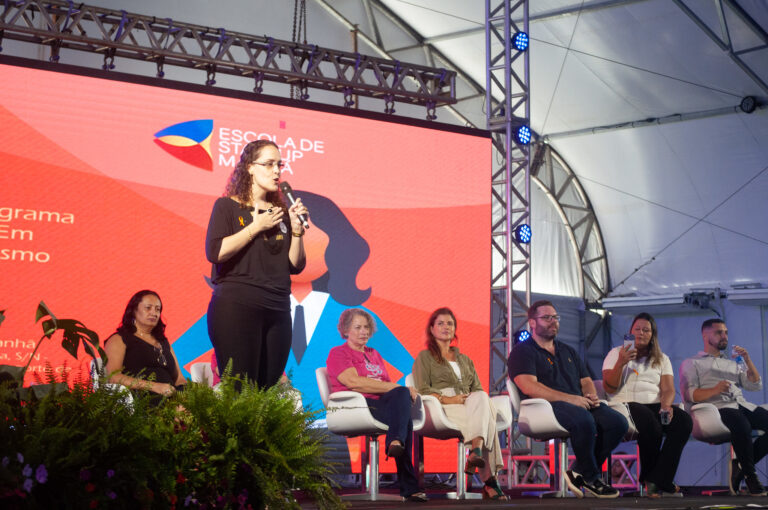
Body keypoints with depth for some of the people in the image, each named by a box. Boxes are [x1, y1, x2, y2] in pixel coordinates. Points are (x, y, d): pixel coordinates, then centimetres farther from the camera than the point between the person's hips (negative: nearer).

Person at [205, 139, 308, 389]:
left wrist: (296, 228, -1)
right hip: (236, 306, -5)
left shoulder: (281, 212, 16)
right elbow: (215, 252, -12)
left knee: (267, 390, 1)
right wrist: (257, 226, -8)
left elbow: (296, 266, 13)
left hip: (277, 311, 5)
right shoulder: (227, 206, 4)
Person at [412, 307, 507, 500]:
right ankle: (489, 481, -48)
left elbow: (478, 389, 22)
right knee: (486, 419, -36)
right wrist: (447, 399, -15)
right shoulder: (425, 357, 17)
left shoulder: (465, 359, 33)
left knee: (482, 398, -37)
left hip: (471, 404, 4)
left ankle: (476, 451, -52)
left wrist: (475, 398, -4)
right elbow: (423, 390, 2)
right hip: (441, 408, -4)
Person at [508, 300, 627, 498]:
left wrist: (591, 395, -1)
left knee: (618, 422, -18)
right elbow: (529, 387, -12)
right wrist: (569, 398, -19)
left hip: (580, 404, 7)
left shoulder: (568, 351, 29)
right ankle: (591, 478, -15)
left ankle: (579, 473, -9)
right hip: (545, 407, -7)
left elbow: (586, 380, 26)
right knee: (584, 420, -36)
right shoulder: (522, 351, 4)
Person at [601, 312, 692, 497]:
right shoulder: (617, 353, 13)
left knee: (684, 421, -28)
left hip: (654, 405, 4)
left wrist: (666, 405, -15)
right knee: (651, 424, -38)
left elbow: (668, 389, 7)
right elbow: (609, 388, 1)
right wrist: (621, 363, -13)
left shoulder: (662, 359, 22)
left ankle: (657, 481, -29)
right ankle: (648, 478, -15)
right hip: (626, 404, -4)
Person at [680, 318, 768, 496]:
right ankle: (750, 475, -22)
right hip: (716, 408, -6)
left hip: (742, 405, 6)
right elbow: (689, 394, 1)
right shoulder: (692, 363, 18)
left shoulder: (732, 363, 35)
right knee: (741, 424, -38)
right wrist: (715, 390, -15)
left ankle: (741, 464, -13)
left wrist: (748, 360, 9)